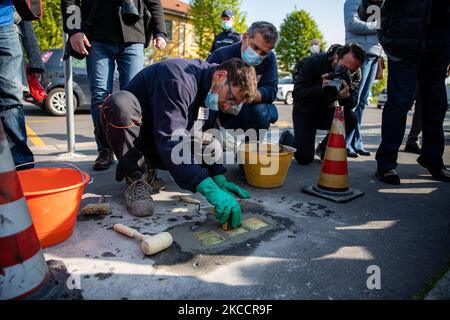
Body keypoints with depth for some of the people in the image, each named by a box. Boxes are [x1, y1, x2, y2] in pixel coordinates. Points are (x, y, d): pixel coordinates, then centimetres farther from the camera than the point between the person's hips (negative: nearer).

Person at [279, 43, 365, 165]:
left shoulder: (354, 75, -11)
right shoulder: (314, 62, -23)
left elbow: (352, 104, -15)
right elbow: (297, 93, -27)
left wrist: (346, 96, -38)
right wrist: (321, 88, -43)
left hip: (327, 112, 4)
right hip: (305, 111, -4)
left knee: (351, 119, -27)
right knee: (304, 158, -16)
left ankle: (324, 148, 0)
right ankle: (287, 138, 19)